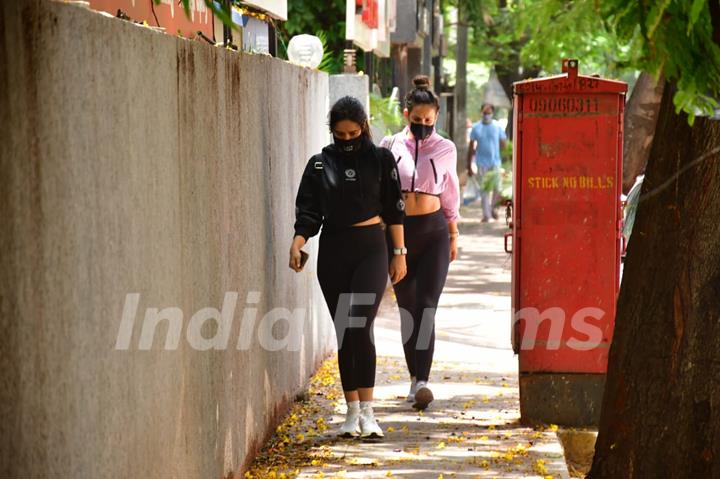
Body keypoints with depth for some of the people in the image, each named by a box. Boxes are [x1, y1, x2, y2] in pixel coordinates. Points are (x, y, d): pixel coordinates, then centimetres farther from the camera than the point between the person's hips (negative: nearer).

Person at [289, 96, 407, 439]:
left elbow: (394, 209, 5)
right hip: (333, 252, 2)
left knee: (360, 327, -16)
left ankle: (367, 412, -15)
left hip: (370, 249, -2)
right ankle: (352, 411, 13)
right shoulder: (320, 164, 6)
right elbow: (308, 210, 2)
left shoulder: (380, 159, 2)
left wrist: (399, 253, 3)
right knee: (344, 333, 5)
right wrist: (298, 242, -15)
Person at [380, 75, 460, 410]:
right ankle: (415, 378, 18)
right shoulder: (391, 146, 3)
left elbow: (450, 196, 12)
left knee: (426, 307, -12)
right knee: (407, 310, 7)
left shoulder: (445, 149, 3)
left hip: (433, 231, -1)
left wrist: (454, 235, 13)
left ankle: (422, 382, -19)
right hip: (400, 231, 1)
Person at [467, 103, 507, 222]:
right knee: (483, 190, 1)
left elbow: (503, 143, 6)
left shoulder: (498, 127, 1)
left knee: (497, 189, -1)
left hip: (495, 163, 0)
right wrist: (469, 166, 3)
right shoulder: (476, 128, 2)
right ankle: (486, 215, 7)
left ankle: (492, 207, 25)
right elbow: (471, 147, 5)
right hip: (482, 163, 0)